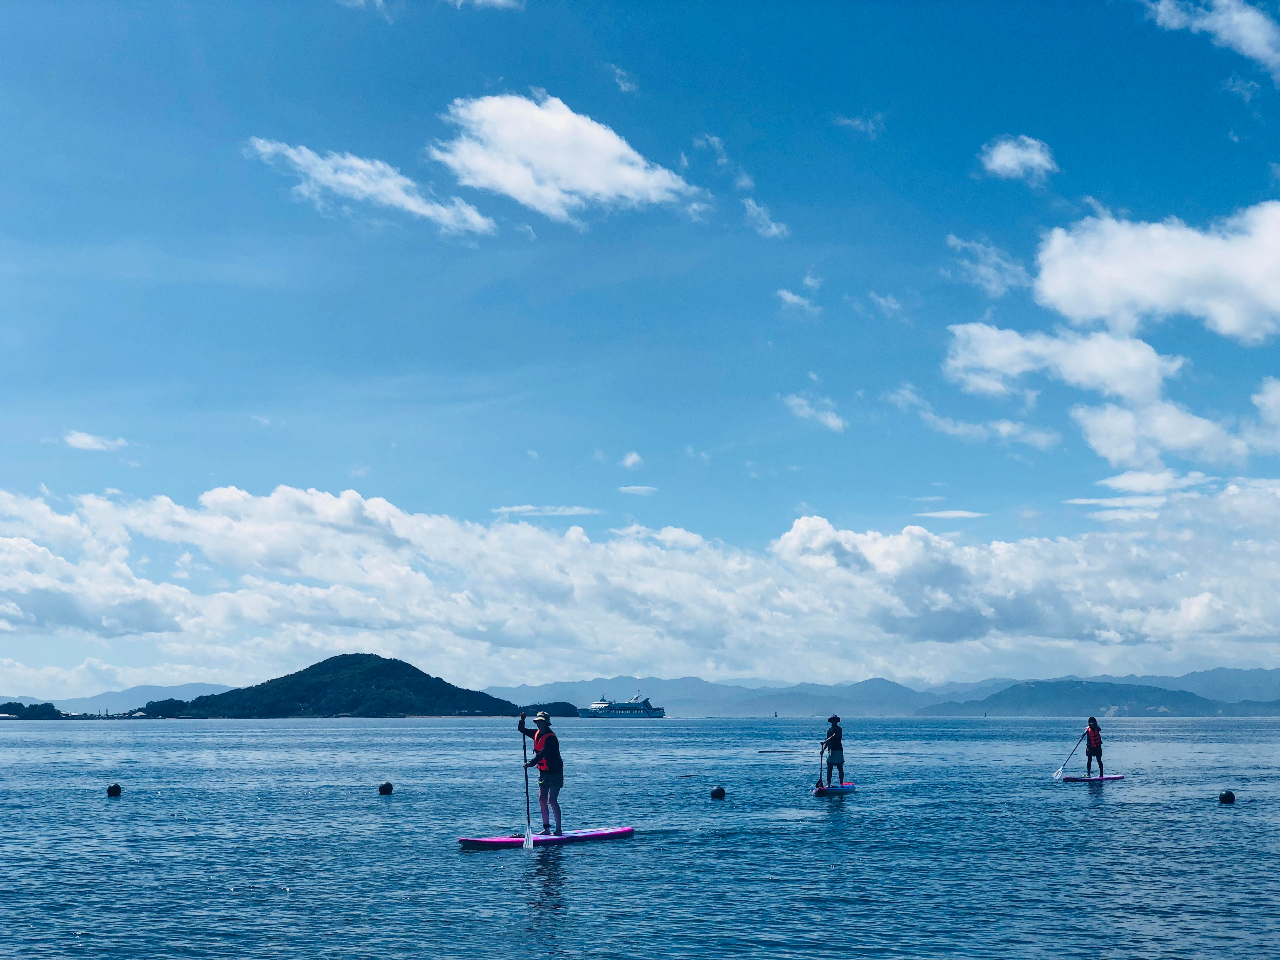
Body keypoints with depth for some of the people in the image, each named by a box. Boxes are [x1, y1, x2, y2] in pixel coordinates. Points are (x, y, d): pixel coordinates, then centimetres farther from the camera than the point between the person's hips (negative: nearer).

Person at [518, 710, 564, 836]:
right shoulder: (537, 734, 5)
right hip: (543, 772, 8)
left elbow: (543, 753, -32)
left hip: (555, 772, -8)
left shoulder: (551, 738, -20)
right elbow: (522, 730, 15)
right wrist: (522, 721, -5)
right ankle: (546, 828, 11)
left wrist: (531, 763, -42)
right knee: (542, 799, 5)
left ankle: (558, 829, -7)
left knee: (552, 800, -11)